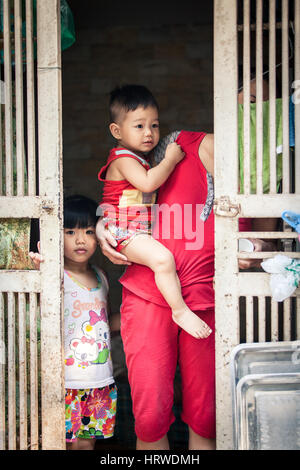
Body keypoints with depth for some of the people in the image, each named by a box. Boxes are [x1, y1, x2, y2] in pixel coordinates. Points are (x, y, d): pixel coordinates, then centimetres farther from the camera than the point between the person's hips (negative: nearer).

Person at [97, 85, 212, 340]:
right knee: (163, 258, -29)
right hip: (124, 231, -11)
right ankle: (180, 311, -17)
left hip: (141, 231, 11)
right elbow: (147, 183, -30)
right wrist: (170, 159, -19)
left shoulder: (142, 158, 18)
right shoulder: (123, 159, -14)